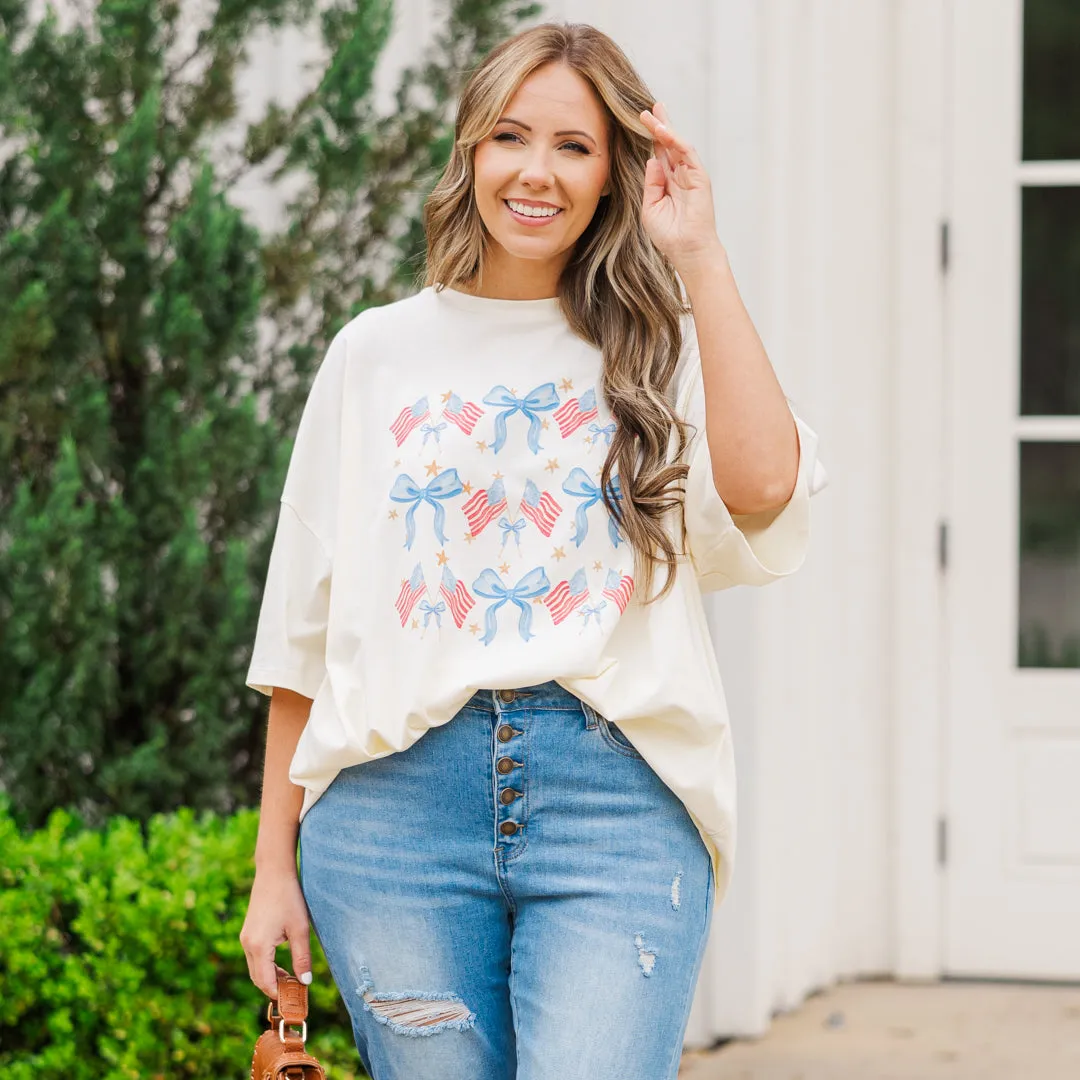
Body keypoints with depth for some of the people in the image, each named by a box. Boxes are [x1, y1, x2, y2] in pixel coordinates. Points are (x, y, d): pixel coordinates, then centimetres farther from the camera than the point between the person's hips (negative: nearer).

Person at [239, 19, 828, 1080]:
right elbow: (302, 625, 15)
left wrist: (698, 262, -7)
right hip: (399, 793, 2)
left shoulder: (659, 351, 10)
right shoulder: (378, 354, 13)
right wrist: (274, 864, 12)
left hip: (618, 793, -1)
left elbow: (764, 492, -12)